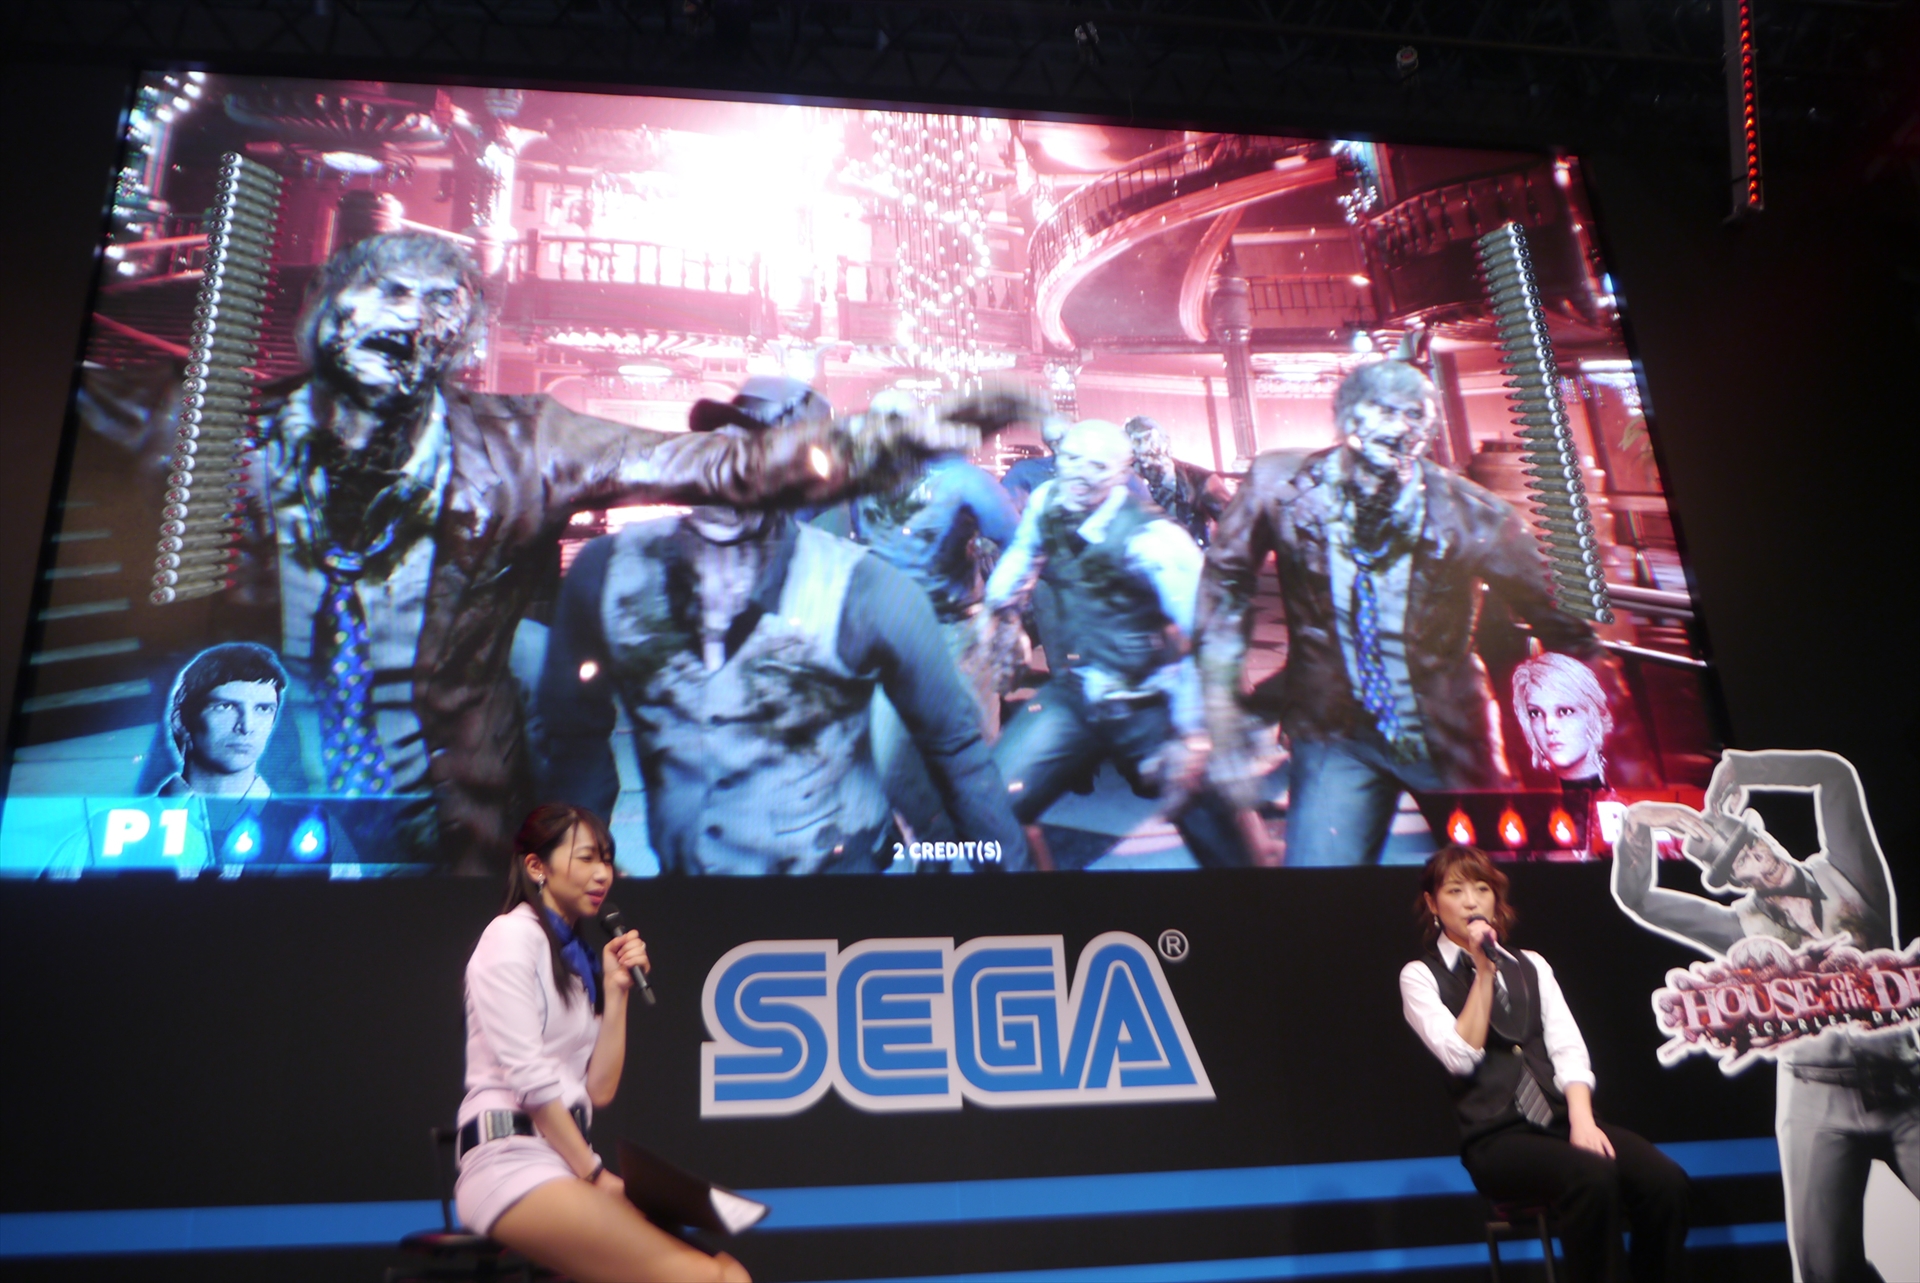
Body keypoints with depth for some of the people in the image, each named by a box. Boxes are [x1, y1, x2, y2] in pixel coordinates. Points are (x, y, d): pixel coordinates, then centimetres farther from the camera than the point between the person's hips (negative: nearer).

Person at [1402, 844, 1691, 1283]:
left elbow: (1567, 1049, 7)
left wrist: (1582, 1119, -10)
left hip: (1560, 1120, 5)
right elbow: (1461, 1057, -8)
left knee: (1666, 1181, -23)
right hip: (1495, 1139, -4)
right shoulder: (1420, 976, 6)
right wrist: (1484, 972, -8)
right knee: (1594, 1176, -33)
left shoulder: (1531, 965, 20)